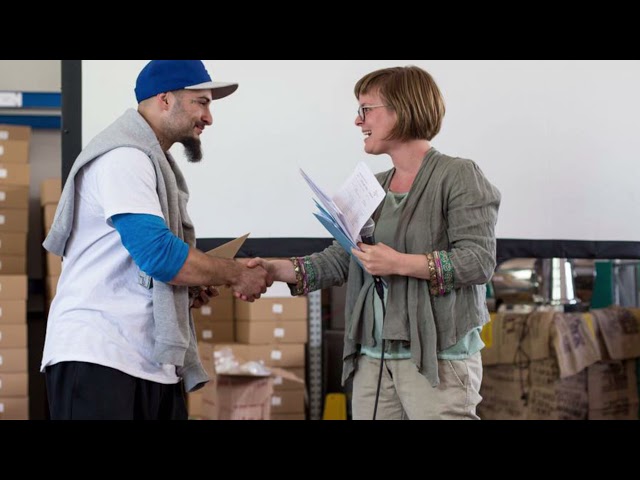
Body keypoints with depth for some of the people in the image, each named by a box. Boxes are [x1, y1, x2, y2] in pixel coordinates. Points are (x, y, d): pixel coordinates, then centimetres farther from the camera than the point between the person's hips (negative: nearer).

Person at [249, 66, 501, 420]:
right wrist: (276, 269, 1)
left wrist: (401, 264, -21)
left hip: (438, 356, -7)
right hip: (373, 356, 7)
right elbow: (341, 259, 13)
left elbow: (479, 261, -14)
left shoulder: (458, 176, -5)